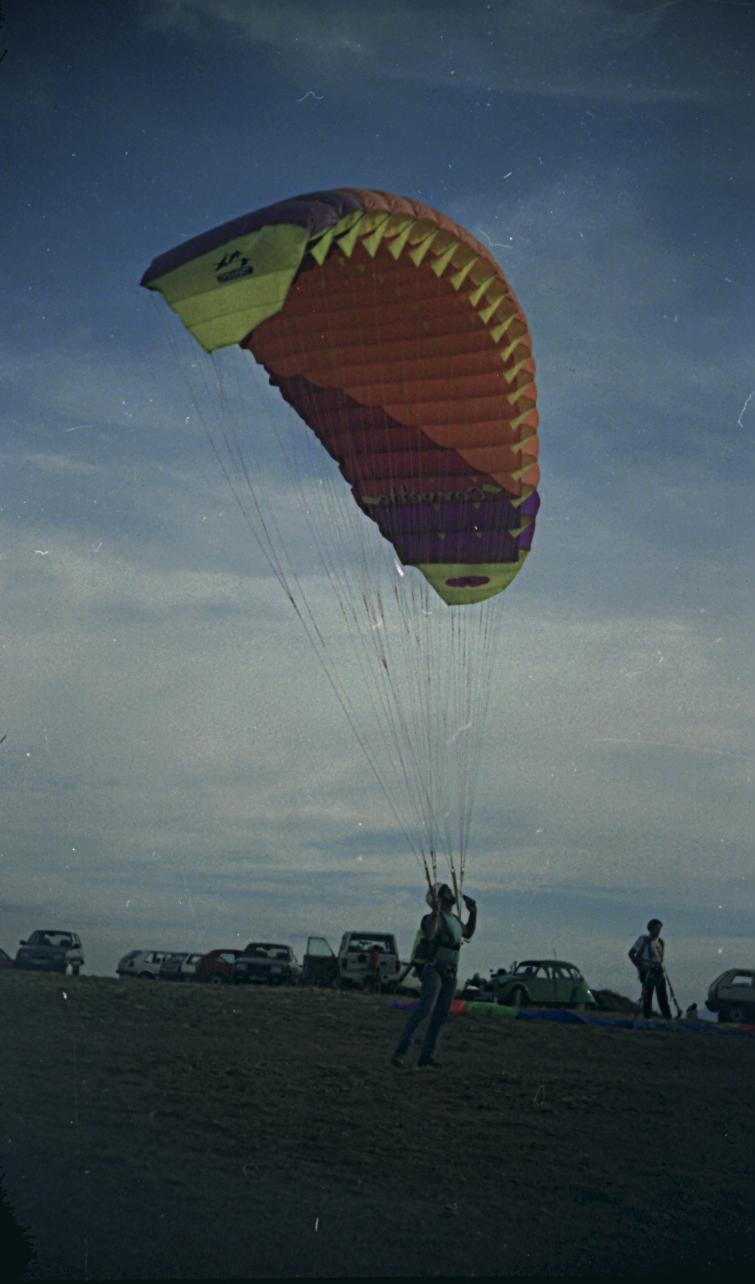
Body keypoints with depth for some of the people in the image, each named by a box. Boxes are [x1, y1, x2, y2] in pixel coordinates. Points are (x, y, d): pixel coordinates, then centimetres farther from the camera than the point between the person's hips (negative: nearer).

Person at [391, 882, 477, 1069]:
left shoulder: (455, 919, 17)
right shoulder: (434, 917, -9)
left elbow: (468, 934, 35)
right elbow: (429, 935, -29)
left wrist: (473, 913, 22)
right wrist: (435, 910, -35)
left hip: (451, 974, 8)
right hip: (434, 970, -8)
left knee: (441, 1016, 5)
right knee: (425, 1009, -20)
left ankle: (427, 1055, 10)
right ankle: (401, 1050, -20)